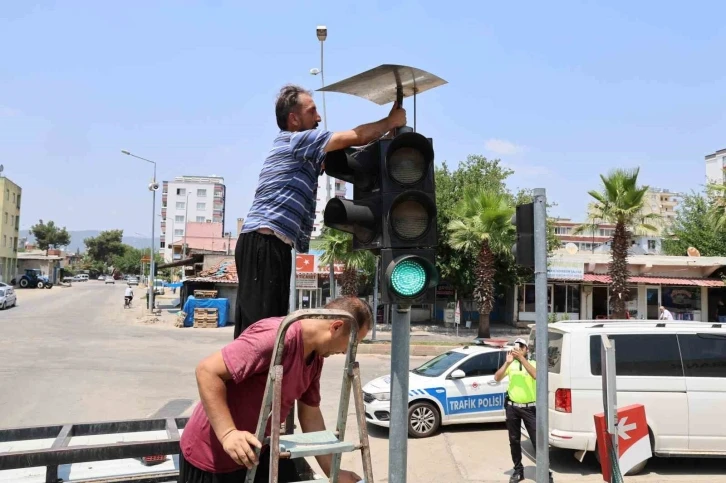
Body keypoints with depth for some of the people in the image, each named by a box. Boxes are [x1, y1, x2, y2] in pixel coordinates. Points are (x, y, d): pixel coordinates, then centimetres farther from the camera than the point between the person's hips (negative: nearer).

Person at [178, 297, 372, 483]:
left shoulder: (315, 358, 0)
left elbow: (311, 418, 8)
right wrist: (227, 434, -33)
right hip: (211, 454, -7)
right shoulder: (278, 337, -29)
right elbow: (207, 371, -29)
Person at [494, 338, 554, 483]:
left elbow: (536, 375, -23)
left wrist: (522, 358, -27)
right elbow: (497, 378, -7)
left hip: (529, 408, -3)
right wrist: (507, 362, -18)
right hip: (512, 407, 3)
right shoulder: (511, 364, 5)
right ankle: (518, 470, 24)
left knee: (537, 441, -3)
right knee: (514, 440, 11)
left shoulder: (533, 363, -1)